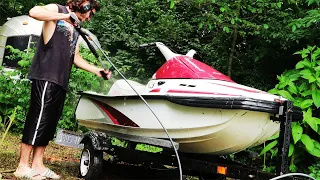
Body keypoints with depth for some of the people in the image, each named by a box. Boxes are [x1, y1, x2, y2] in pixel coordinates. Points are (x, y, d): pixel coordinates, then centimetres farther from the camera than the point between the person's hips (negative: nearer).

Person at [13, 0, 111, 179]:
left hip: (61, 81, 8)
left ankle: (38, 165, 11)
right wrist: (64, 16, -14)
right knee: (38, 118, -9)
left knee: (50, 122, 6)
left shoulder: (76, 30, 25)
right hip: (46, 76, -8)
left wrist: (97, 70, 16)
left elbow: (75, 57, 24)